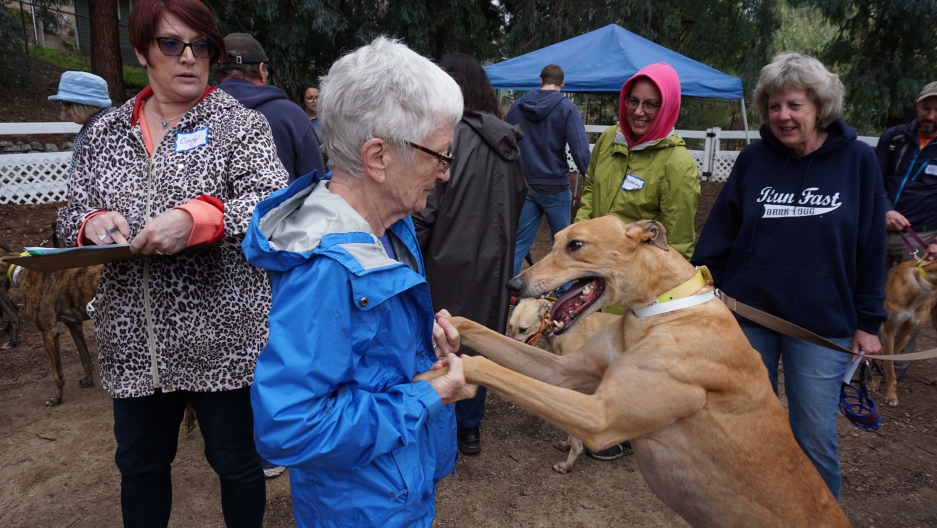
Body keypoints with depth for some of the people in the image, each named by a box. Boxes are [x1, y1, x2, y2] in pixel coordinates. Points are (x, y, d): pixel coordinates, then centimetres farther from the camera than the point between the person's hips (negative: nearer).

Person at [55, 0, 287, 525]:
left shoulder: (240, 123, -4)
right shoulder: (107, 132, 9)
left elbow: (272, 202, -18)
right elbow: (71, 215, 12)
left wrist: (195, 218, -32)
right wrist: (93, 222, -10)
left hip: (222, 335, -4)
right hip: (135, 340, 4)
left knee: (236, 461, 13)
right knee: (139, 466, 20)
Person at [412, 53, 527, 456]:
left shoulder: (451, 135, -18)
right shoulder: (507, 141, 5)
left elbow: (426, 207, -18)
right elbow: (519, 198, 14)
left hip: (449, 260, -7)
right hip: (493, 260, 7)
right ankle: (470, 428, 32)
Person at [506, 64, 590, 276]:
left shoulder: (517, 106, 4)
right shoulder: (566, 108, -9)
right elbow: (580, 151, -18)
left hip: (523, 186, 4)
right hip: (555, 187, -3)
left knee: (518, 244, 10)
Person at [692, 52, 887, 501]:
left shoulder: (858, 161, -3)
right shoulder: (753, 159, 0)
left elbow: (871, 246, 0)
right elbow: (718, 235, 1)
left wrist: (868, 321, 1)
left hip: (822, 323, -2)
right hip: (746, 315, 2)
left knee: (814, 439, 4)